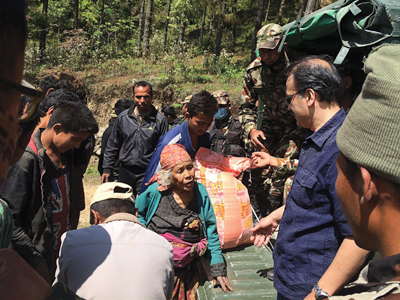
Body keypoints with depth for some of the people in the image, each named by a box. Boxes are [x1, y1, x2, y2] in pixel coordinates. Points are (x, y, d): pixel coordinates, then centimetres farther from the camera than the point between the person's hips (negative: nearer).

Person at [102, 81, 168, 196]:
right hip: (125, 172, 3)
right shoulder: (123, 117, 5)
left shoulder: (160, 120, -4)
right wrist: (107, 169, 9)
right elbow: (113, 145, 12)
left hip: (148, 173, -3)